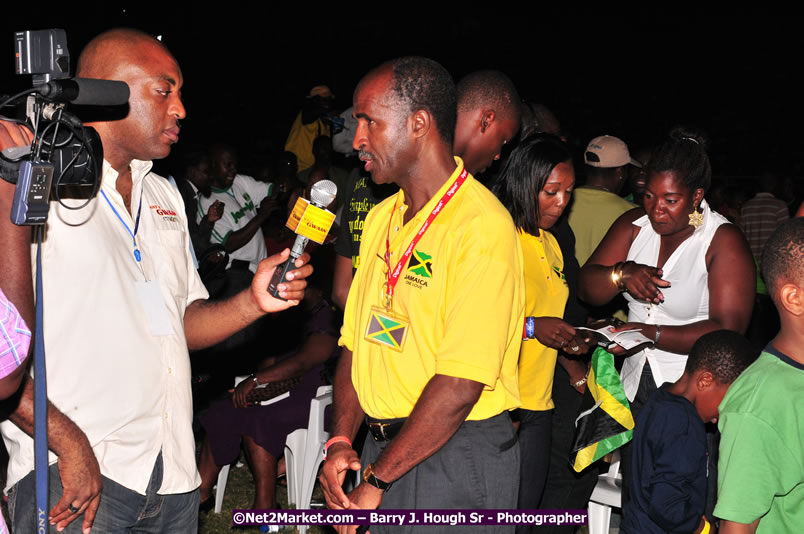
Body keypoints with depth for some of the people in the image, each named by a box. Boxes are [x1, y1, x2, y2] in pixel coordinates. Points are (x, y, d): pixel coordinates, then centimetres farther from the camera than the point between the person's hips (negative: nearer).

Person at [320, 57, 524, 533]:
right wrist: (341, 441, -3)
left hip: (456, 456, -7)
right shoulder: (382, 217, 9)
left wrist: (375, 481, -17)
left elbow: (461, 384, -23)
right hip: (383, 446, 7)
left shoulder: (482, 225, -18)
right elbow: (356, 341, 11)